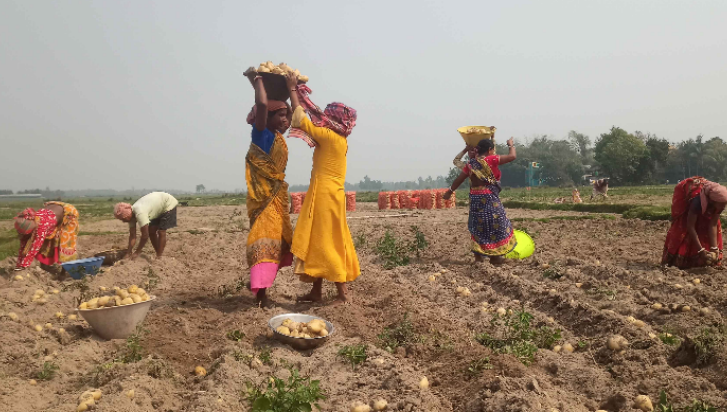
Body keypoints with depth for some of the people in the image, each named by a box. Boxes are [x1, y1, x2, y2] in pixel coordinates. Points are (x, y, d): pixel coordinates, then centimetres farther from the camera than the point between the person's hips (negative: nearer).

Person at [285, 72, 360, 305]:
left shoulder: (329, 136, -12)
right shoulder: (338, 139, 12)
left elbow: (300, 119, -7)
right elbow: (310, 117, 24)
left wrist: (293, 89, 3)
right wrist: (299, 94, 25)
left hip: (324, 196, -9)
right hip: (327, 196, 9)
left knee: (326, 244, -6)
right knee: (319, 243, 12)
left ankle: (343, 294, -3)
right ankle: (317, 292, 18)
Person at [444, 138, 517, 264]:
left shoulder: (471, 163, 6)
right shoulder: (490, 160, -11)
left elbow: (459, 179, 11)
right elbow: (513, 156, -8)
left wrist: (450, 191, 24)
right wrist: (511, 145, 11)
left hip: (474, 199, 6)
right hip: (489, 199, -6)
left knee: (478, 227, 15)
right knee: (495, 226, 7)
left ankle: (478, 256, 22)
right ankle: (495, 256, 14)